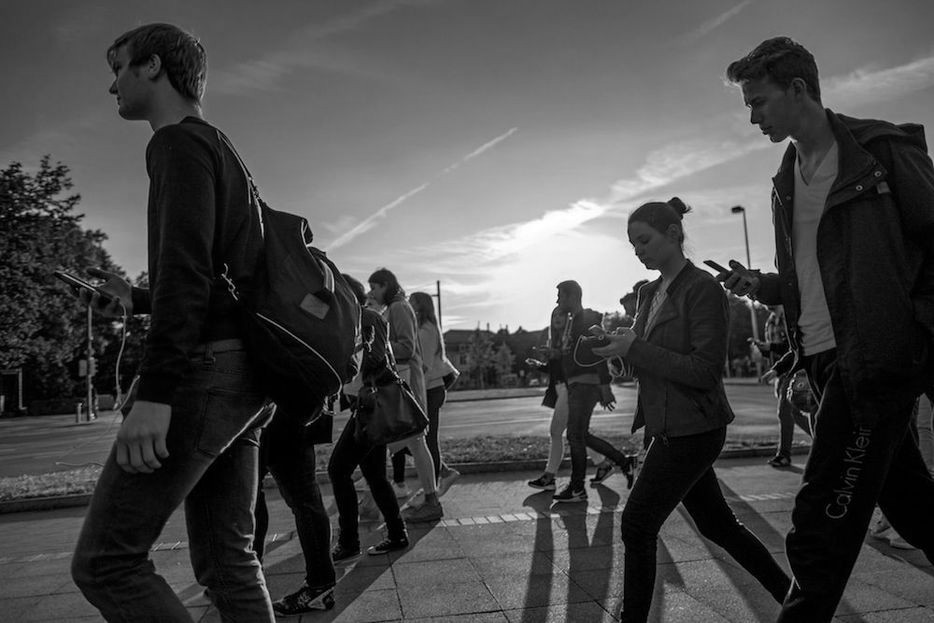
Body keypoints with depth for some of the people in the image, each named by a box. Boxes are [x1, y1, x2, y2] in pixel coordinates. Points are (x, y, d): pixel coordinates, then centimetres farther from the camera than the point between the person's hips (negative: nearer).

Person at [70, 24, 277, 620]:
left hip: (204, 369, -10)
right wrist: (137, 299, 26)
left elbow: (186, 264, -18)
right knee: (228, 559, 10)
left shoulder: (180, 140, -2)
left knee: (105, 561, -3)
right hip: (244, 375, 10)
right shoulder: (226, 157, 27)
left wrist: (154, 391, -24)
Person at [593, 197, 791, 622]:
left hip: (692, 430, -9)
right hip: (668, 427, 9)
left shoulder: (702, 289, -14)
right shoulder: (650, 292, 10)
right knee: (716, 524, 20)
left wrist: (634, 349, -23)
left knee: (637, 524, -4)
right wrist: (616, 345, -5)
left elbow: (706, 370, -20)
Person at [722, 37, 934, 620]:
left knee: (822, 523, -8)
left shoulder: (884, 150, -6)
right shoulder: (787, 182, 14)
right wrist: (759, 284, 2)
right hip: (826, 360, 7)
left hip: (875, 357, -7)